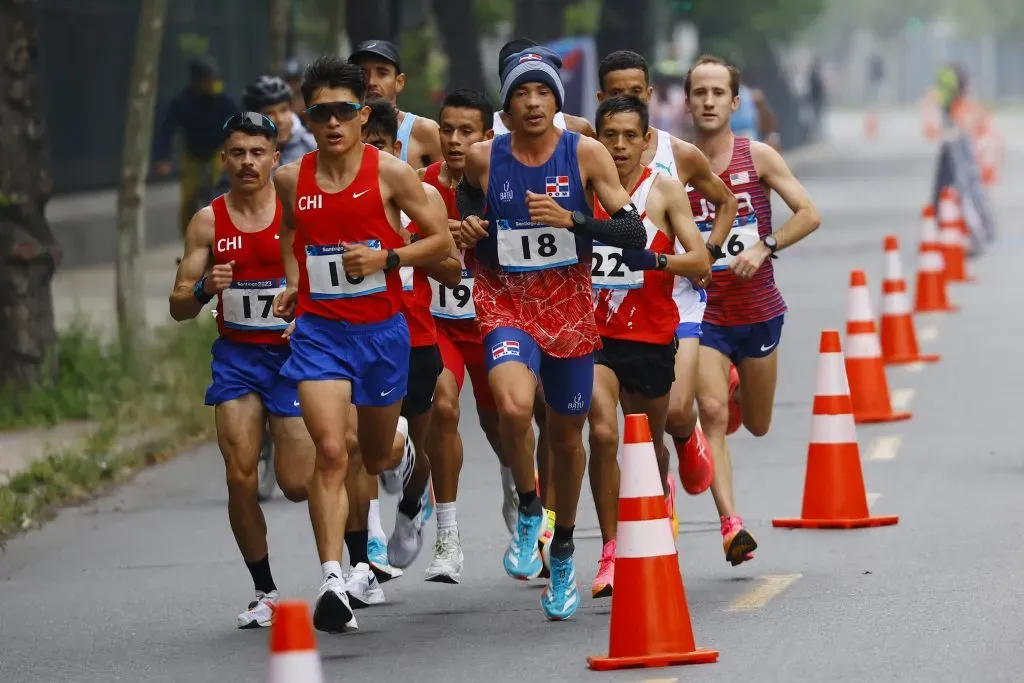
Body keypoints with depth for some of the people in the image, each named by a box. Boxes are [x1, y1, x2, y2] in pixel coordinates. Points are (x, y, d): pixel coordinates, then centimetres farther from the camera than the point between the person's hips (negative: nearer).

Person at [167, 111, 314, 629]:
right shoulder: (208, 223, 0)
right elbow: (179, 308, 2)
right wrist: (204, 288, -19)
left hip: (294, 354, -2)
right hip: (237, 357, 2)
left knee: (297, 484, -5)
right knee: (240, 478, -9)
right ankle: (264, 592, 5)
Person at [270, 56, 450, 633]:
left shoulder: (390, 173, -7)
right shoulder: (291, 180, 1)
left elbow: (442, 240, -2)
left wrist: (386, 258, -15)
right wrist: (293, 282, 6)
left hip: (382, 329, 0)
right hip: (319, 330, 0)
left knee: (376, 456, 17)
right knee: (331, 451, -17)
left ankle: (411, 464, 57)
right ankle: (333, 581, -20)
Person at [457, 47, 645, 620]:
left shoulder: (586, 154, -8)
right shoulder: (483, 159, -5)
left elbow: (635, 234, -11)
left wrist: (571, 220, -25)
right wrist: (467, 228, -3)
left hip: (570, 308, 1)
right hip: (506, 306, -1)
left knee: (568, 436, 14)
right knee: (515, 407, -30)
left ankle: (563, 553, 36)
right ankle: (528, 511, -3)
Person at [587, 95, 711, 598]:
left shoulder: (664, 190, -3)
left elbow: (700, 263, -10)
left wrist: (654, 260, -27)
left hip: (651, 335, 1)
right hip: (594, 331, -1)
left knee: (649, 443, 15)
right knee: (602, 433, -20)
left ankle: (661, 494, 50)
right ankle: (610, 552, -15)